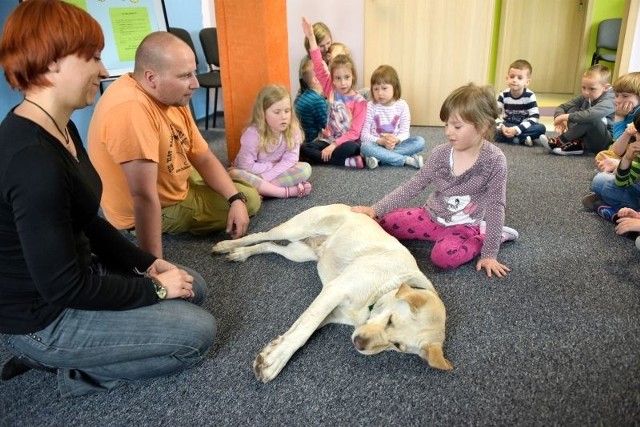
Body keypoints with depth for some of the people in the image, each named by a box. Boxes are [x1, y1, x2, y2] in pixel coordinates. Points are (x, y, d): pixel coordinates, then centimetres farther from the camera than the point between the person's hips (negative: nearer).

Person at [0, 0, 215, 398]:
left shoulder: (62, 128, 1)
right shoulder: (33, 159, -31)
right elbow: (64, 288, -27)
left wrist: (147, 263, 3)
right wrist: (154, 288, -15)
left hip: (74, 273, 9)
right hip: (44, 315, -9)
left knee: (194, 287, 14)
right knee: (199, 331, -7)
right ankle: (75, 370, 5)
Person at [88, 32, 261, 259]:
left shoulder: (172, 96, -6)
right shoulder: (131, 110, -36)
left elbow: (204, 158, -1)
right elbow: (144, 196, -39)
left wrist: (236, 199, -15)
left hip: (177, 182, 9)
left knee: (244, 196, 21)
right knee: (250, 198, -2)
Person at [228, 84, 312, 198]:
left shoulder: (293, 129, -15)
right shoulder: (253, 133, -24)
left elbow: (290, 159, -20)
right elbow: (246, 166, -23)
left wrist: (265, 178, -29)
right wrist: (273, 165, -19)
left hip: (277, 172, 2)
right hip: (255, 174, -2)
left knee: (305, 168, -21)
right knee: (234, 174, -35)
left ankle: (260, 188, -26)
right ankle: (290, 191, -33)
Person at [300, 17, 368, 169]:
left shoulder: (359, 101, -10)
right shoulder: (331, 90, 2)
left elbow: (354, 132, -16)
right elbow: (319, 68, -6)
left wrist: (334, 145, -26)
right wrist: (311, 38, -12)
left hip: (348, 142, -6)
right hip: (328, 139, 6)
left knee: (349, 148, -40)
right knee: (304, 149, -19)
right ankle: (349, 162, -24)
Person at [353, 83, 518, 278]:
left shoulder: (494, 160, -17)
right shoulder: (440, 153, -7)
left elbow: (495, 206, -15)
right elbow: (412, 186, -3)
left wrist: (489, 254, -17)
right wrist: (376, 209, -12)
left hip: (464, 226, -5)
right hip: (430, 216, 5)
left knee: (444, 256, -36)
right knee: (380, 223, -6)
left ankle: (481, 236, -4)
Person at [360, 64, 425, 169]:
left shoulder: (402, 105, -1)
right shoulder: (370, 106, -5)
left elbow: (404, 132, -2)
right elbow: (364, 135, -8)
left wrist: (396, 140, -26)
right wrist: (381, 141, -25)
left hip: (396, 145, 2)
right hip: (377, 144, -2)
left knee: (420, 141, -23)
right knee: (365, 146, -35)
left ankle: (379, 157, -28)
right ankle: (407, 159, -31)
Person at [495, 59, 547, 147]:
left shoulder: (529, 96, -12)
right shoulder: (503, 95, -7)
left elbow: (534, 117, -18)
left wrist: (517, 129, -30)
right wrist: (502, 127, -32)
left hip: (523, 126, 0)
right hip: (507, 126, 1)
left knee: (541, 128, -28)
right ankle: (524, 140, -31)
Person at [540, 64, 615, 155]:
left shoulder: (608, 102, -22)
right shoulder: (584, 98, 2)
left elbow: (590, 115, -43)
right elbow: (562, 107, 0)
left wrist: (565, 117, -36)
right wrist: (560, 119, -22)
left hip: (603, 143, -7)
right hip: (586, 140, 7)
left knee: (592, 119, -34)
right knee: (573, 110, -7)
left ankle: (560, 141, -24)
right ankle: (576, 143, -24)